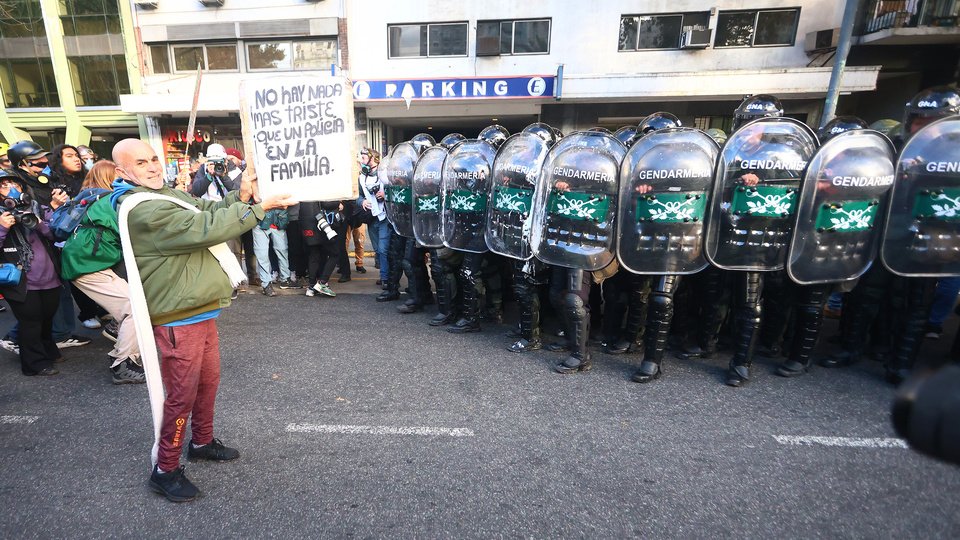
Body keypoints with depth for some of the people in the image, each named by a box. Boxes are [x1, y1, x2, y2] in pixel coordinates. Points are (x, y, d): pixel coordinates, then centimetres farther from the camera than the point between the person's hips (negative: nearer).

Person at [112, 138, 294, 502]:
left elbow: (207, 210, 9)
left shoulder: (168, 194, 11)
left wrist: (240, 197, -11)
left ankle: (202, 442, 41)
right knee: (182, 394, 2)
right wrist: (259, 207, -25)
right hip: (179, 319, -10)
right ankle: (165, 470, 22)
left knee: (208, 381, 21)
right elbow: (205, 229, -28)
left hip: (198, 309, 10)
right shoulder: (144, 210, -20)